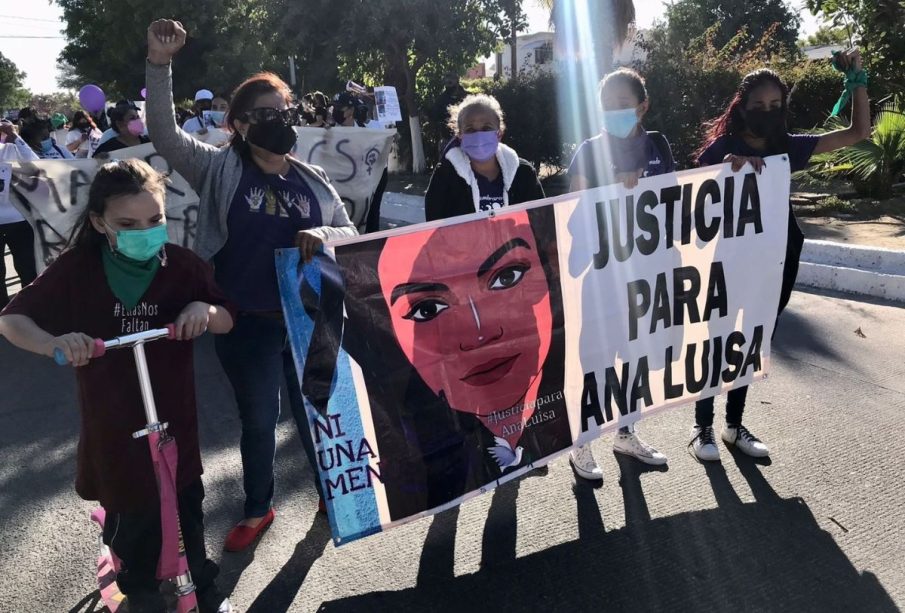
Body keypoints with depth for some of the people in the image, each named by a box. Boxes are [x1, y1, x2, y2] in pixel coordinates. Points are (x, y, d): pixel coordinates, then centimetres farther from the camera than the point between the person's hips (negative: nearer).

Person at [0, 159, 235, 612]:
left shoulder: (183, 265, -9)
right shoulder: (77, 269, -12)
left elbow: (227, 320, 0)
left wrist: (205, 310, -25)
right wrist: (54, 342, -29)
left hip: (175, 419, 1)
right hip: (113, 424, -1)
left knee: (186, 508, 16)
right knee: (130, 515, 12)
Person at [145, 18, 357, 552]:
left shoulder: (312, 181, 4)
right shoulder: (220, 169, -2)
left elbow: (352, 234, 6)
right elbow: (165, 135, -13)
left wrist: (324, 236, -16)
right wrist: (160, 66, -24)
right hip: (247, 324, -1)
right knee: (259, 418, 14)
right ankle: (259, 508, 37)